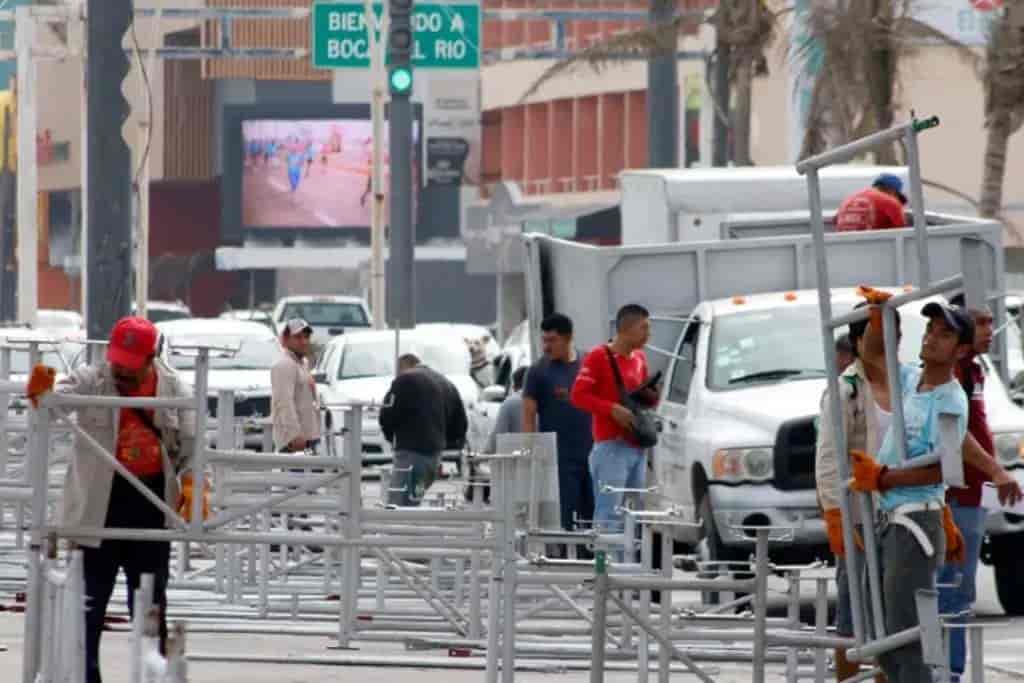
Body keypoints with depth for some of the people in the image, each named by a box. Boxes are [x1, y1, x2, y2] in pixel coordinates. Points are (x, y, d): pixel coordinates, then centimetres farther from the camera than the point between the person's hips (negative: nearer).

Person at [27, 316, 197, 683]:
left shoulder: (174, 390, 2)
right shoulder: (91, 381, -6)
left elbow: (190, 445, 6)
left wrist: (192, 483, -12)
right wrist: (41, 393, -47)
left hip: (152, 504, 2)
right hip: (100, 505, -2)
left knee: (151, 602, 13)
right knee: (89, 600, 1)